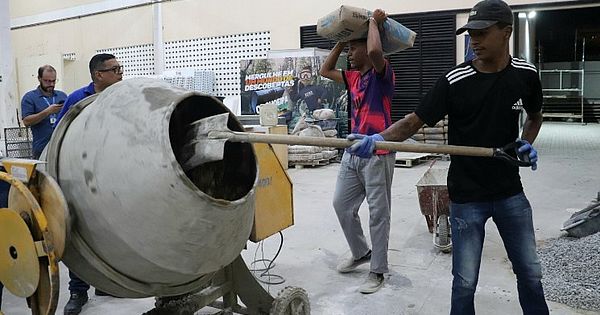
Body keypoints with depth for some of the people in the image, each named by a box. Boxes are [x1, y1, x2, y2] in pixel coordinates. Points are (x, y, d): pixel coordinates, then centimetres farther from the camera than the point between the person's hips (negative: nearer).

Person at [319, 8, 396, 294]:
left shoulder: (382, 73, -9)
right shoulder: (353, 77, 14)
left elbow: (375, 50, -31)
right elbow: (325, 71, 26)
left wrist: (374, 21, -12)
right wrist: (341, 40, 19)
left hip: (378, 154, -8)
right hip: (352, 153, 8)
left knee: (378, 213, 2)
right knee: (341, 205, 14)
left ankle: (378, 270, 14)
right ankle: (361, 252, 32)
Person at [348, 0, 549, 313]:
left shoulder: (525, 74, -1)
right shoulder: (454, 81, -13)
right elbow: (413, 121, -14)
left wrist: (527, 143, 0)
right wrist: (380, 138, -31)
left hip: (510, 193, 4)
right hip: (466, 197, -3)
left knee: (530, 273, 16)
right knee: (465, 281, 3)